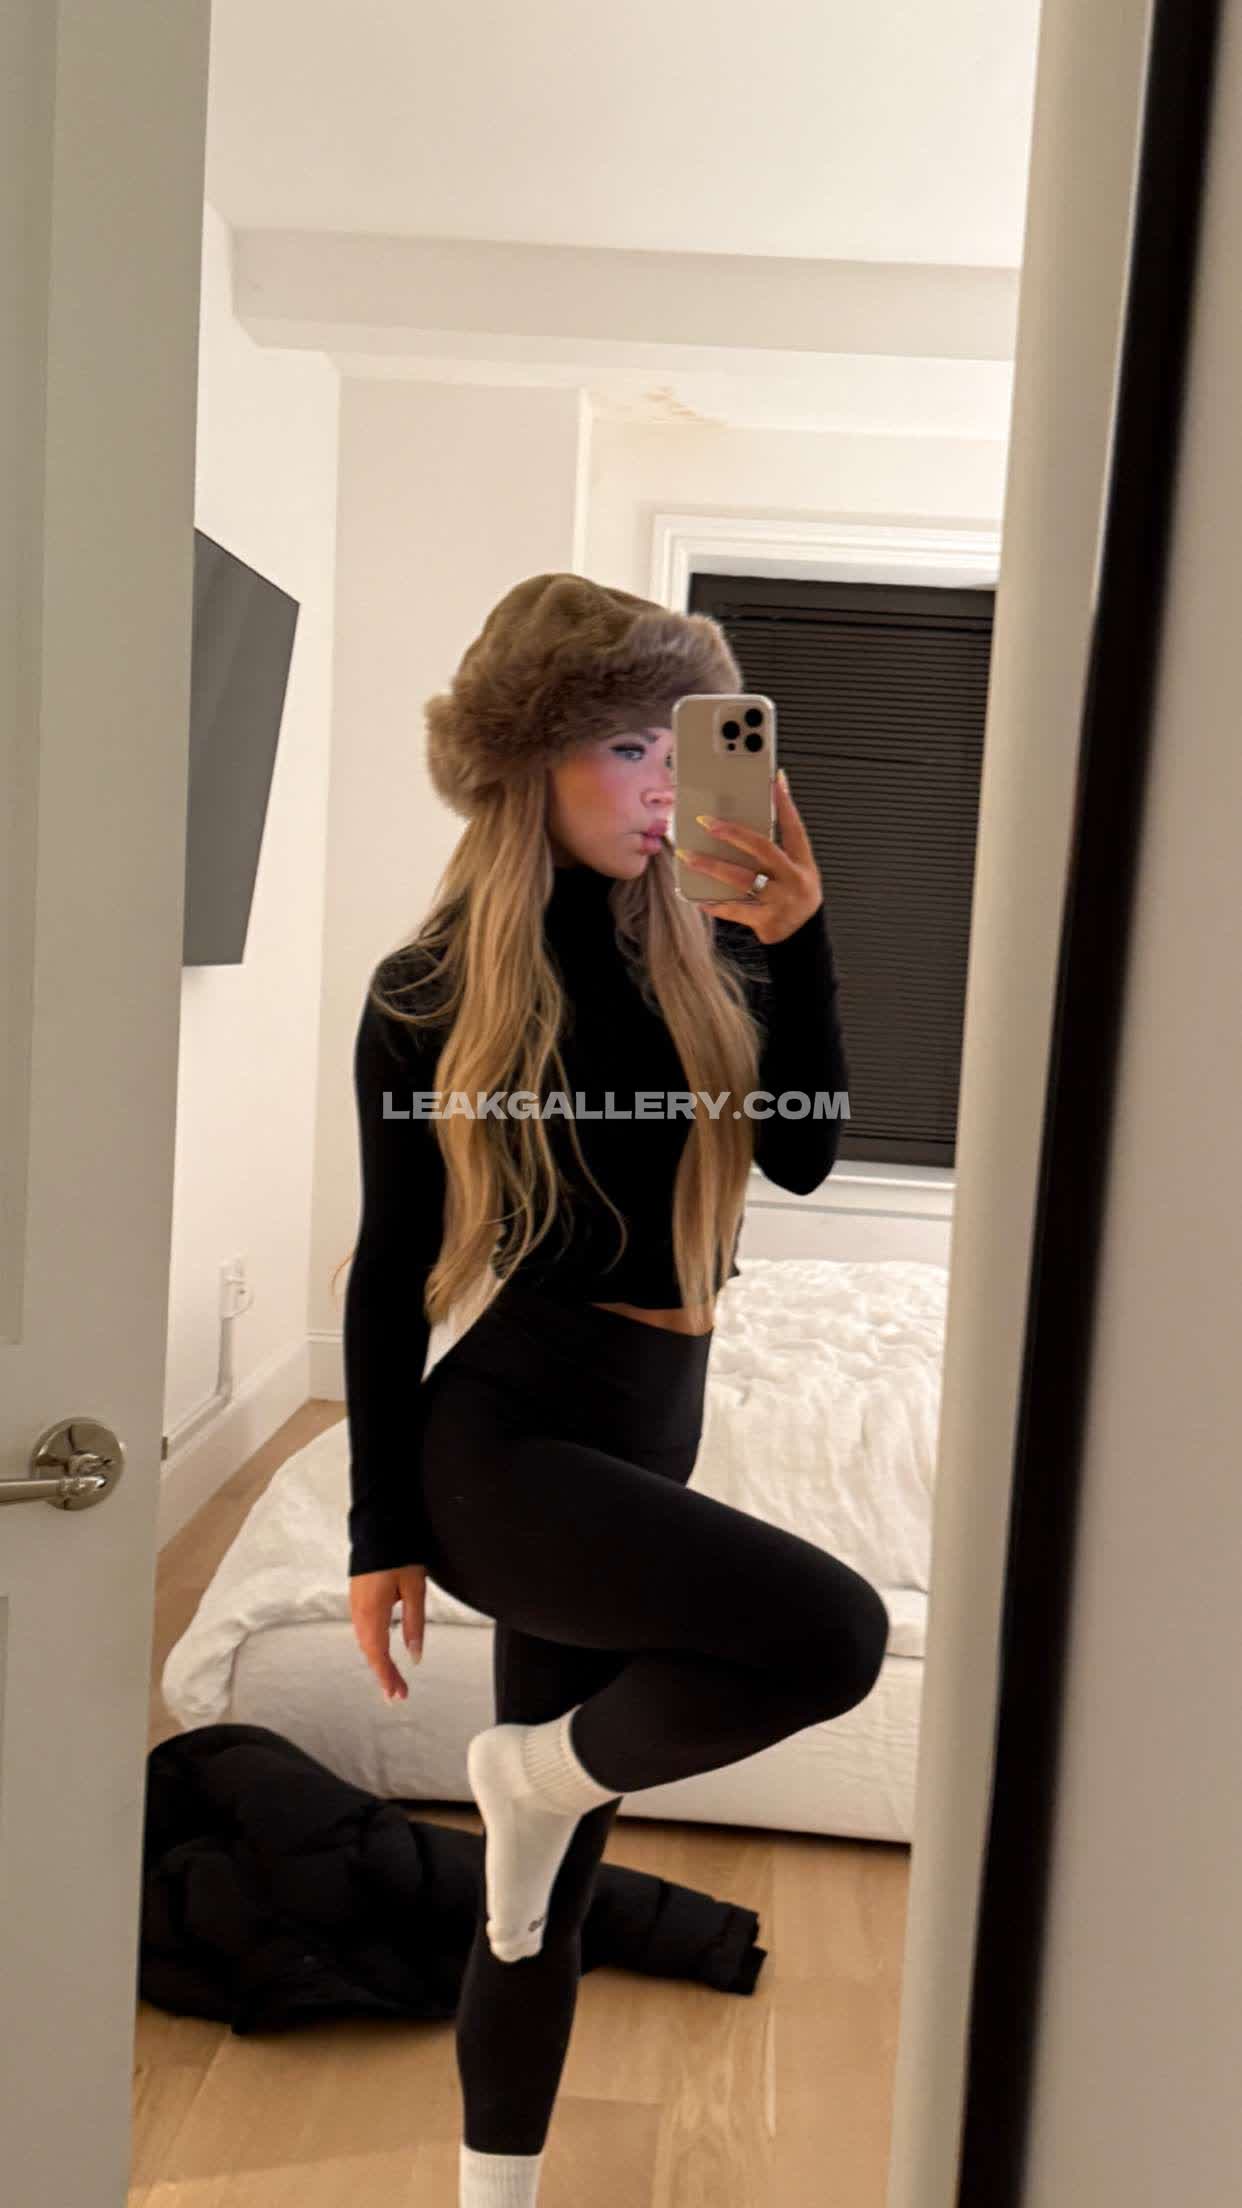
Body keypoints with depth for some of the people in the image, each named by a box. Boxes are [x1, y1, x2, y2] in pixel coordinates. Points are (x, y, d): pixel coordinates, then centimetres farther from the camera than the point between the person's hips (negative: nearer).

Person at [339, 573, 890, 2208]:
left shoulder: (701, 952, 5)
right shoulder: (431, 992, -6)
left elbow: (803, 1153, -5)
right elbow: (391, 1270, -4)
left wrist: (795, 944, -15)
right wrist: (382, 1531, -3)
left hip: (645, 1437, 5)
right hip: (500, 1439, -5)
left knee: (555, 1863, 15)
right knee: (835, 1631, -25)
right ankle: (541, 1771, 1)